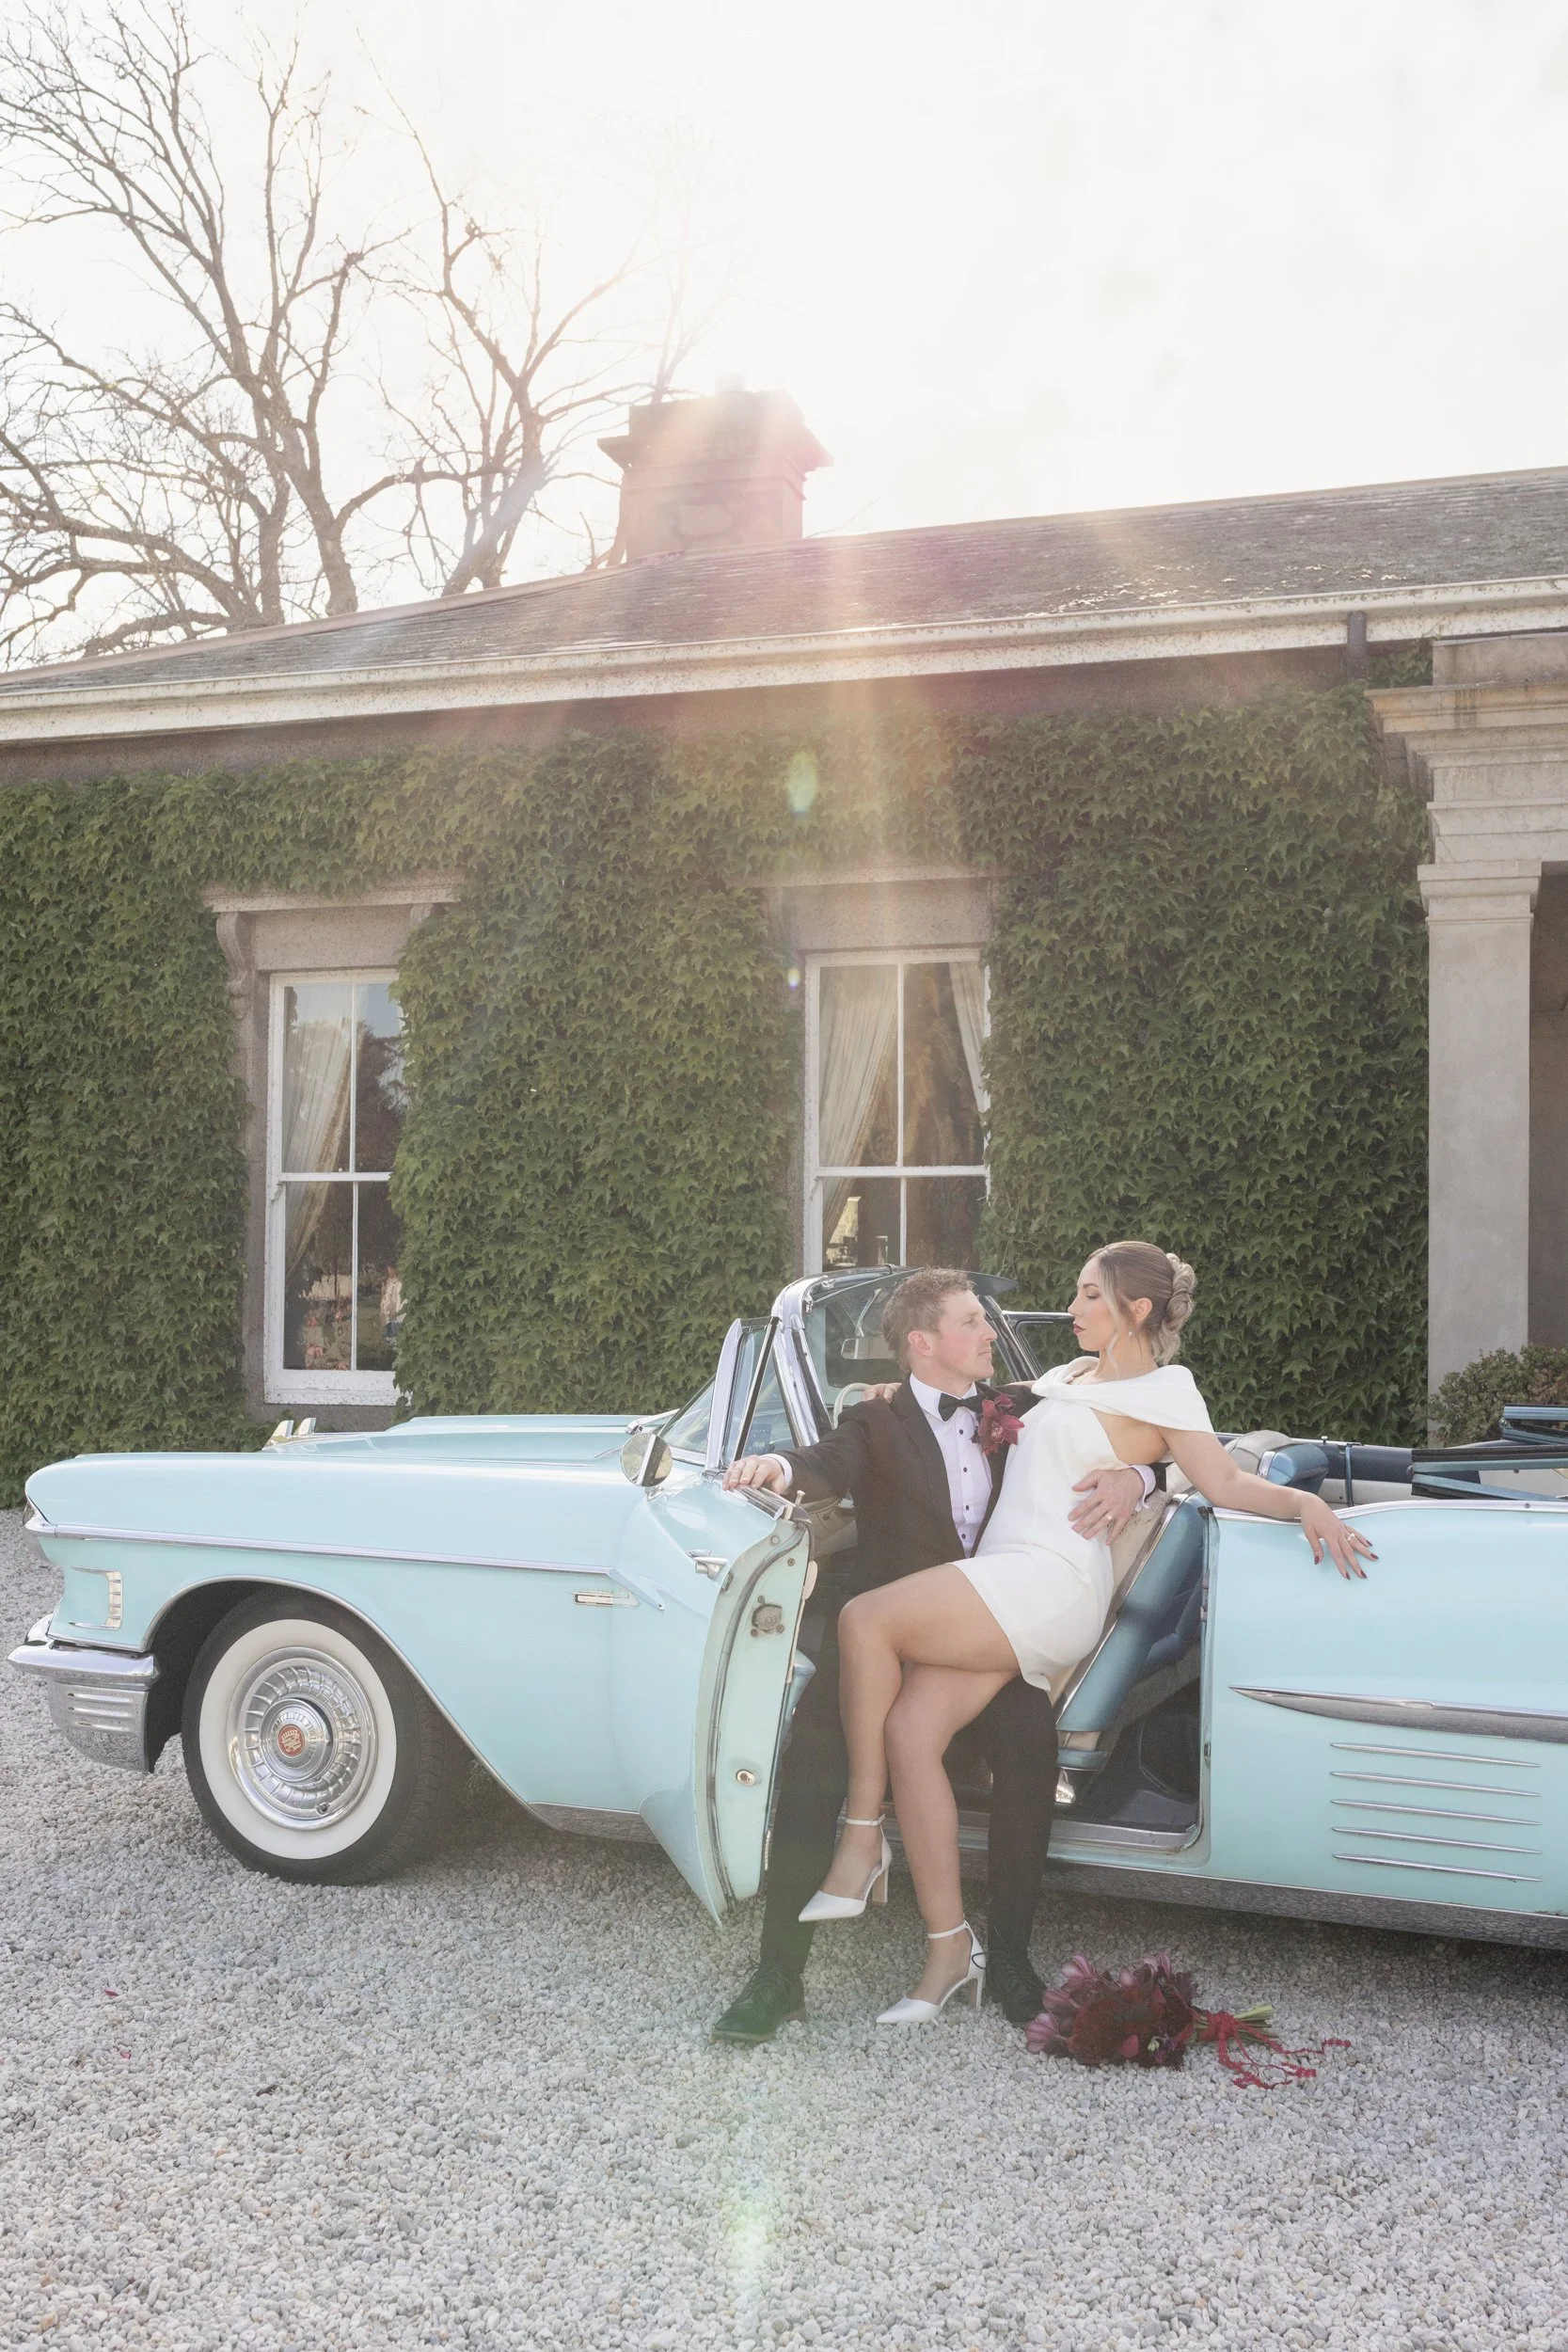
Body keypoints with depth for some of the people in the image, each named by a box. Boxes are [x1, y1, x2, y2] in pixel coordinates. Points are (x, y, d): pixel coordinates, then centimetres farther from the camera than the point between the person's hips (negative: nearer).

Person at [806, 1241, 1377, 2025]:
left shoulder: (1164, 1387, 3)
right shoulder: (1072, 1375, 25)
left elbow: (1225, 1481, -3)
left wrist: (1305, 1503, -21)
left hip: (1051, 1584, -7)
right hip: (1001, 1590, 7)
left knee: (866, 1620, -24)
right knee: (909, 1732, -12)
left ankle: (861, 1839, -12)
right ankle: (950, 1947, -4)